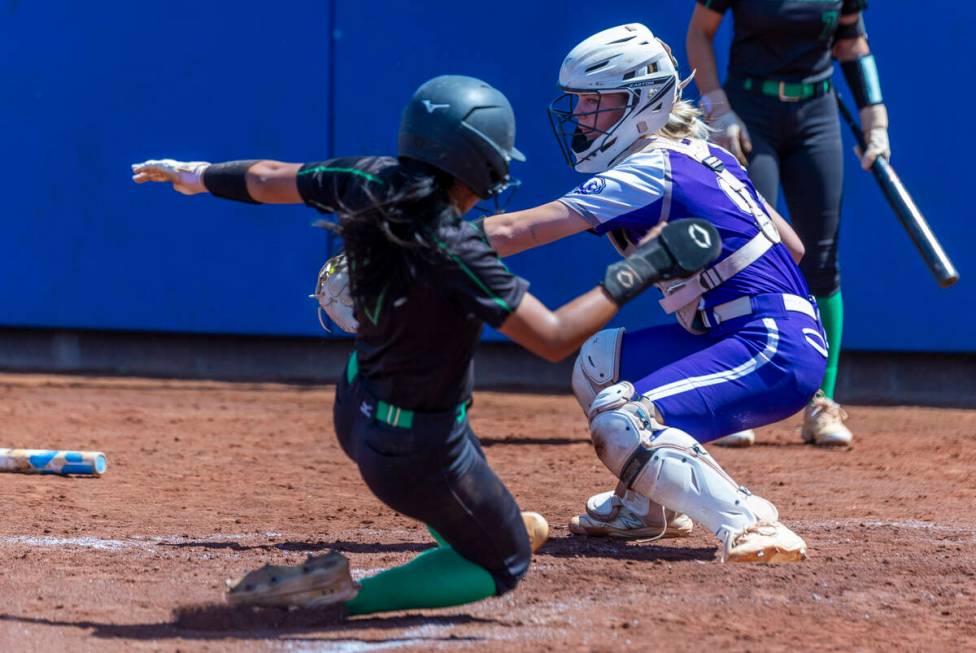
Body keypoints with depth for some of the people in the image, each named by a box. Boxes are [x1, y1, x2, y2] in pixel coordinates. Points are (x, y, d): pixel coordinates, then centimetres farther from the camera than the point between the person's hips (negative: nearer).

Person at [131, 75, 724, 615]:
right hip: (416, 450, -8)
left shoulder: (371, 182, -14)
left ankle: (465, 527, 61)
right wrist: (641, 270, -23)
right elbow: (553, 338, -31)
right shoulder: (454, 253, -34)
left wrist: (199, 177, 24)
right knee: (507, 565, 13)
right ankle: (344, 594, 1)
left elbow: (268, 180, 4)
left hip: (357, 411, 8)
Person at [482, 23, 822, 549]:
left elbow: (509, 234, -17)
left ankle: (749, 524, -28)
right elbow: (791, 247, 16)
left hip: (776, 352, -10)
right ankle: (646, 508, 32)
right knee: (600, 360, 21)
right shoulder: (703, 155, 12)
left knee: (620, 422, -22)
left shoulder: (648, 173, -13)